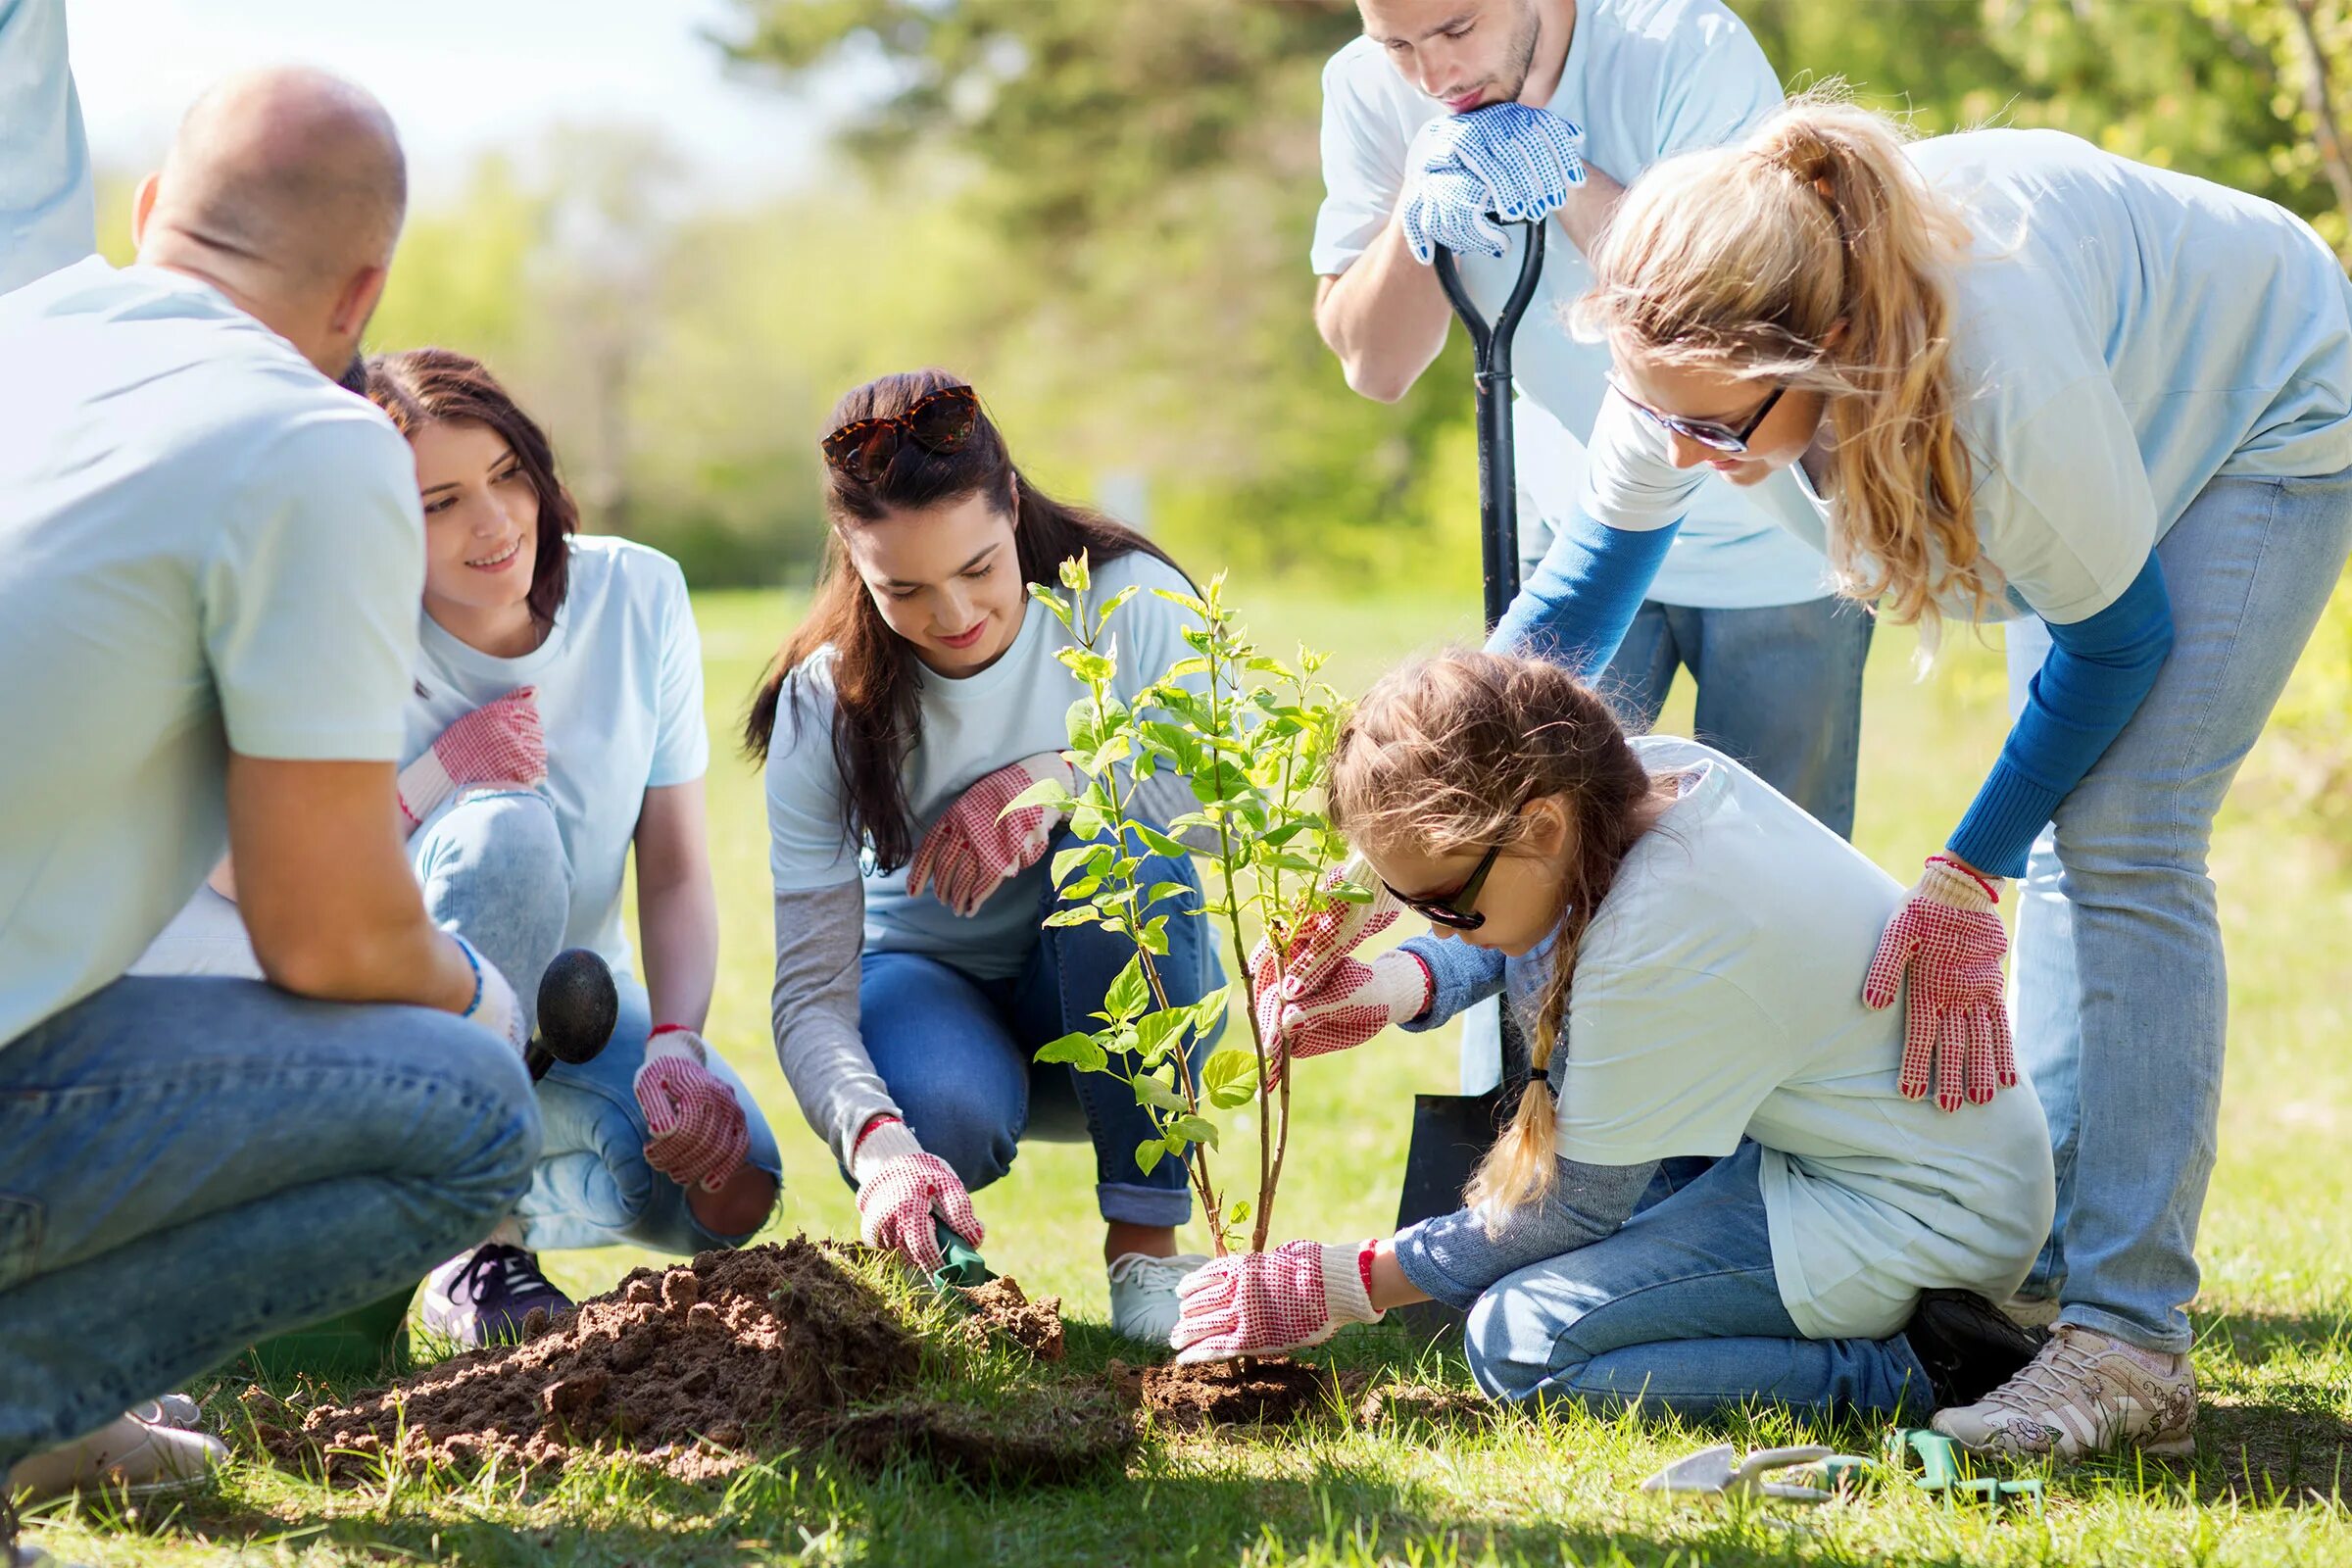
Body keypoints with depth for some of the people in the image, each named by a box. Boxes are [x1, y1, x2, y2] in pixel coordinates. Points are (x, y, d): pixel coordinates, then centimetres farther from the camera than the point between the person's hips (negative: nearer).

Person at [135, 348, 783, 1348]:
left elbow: (677, 871, -8)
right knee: (504, 825, -36)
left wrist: (678, 1044, -26)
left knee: (730, 1190, -27)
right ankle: (476, 1241, -22)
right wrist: (435, 777, -31)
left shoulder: (638, 596, -9)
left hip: (574, 999, 3)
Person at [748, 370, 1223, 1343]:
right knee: (941, 1113, -37)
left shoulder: (1127, 599, -17)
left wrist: (1062, 775, -36)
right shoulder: (826, 707, -18)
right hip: (927, 979, -1)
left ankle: (1146, 1243, -24)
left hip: (1124, 997, 1)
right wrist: (880, 1145, -43)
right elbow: (810, 991, -23)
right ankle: (921, 1249, 3)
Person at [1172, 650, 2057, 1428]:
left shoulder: (1658, 948, -30)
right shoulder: (1655, 775, -7)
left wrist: (1347, 1287, -10)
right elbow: (1503, 941, 15)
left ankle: (1910, 1371, -14)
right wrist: (1394, 986, -7)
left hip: (1920, 1216, -10)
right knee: (1538, 965, 14)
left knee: (1518, 1341, -18)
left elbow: (1575, 1209, -18)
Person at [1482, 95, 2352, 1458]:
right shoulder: (1699, 358, -27)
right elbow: (1581, 593, -10)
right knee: (2062, 839, 7)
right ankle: (2047, 1261, 15)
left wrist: (1967, 878, -20)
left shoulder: (2004, 382, -45)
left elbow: (2114, 631, -25)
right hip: (2131, 413, 7)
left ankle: (2130, 1343, -18)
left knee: (2122, 843, -16)